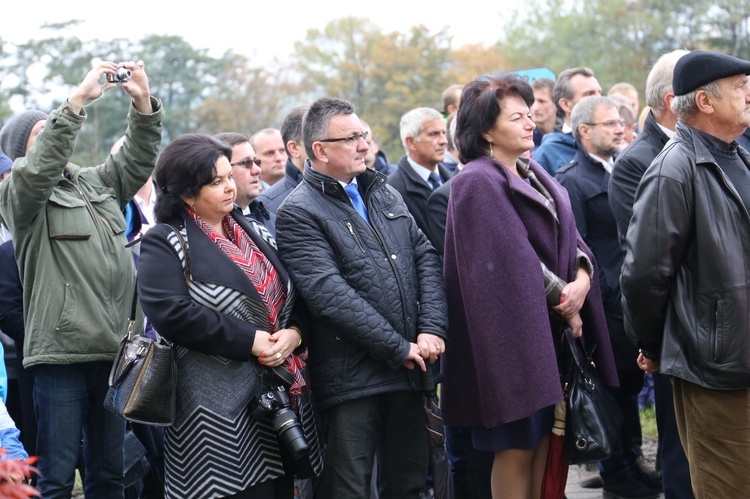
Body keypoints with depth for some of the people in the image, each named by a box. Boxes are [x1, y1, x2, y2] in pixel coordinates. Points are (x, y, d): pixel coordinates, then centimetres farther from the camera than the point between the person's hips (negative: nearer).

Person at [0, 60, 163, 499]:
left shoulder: (99, 183, 19)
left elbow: (138, 159, 12)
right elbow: (40, 168, -20)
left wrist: (143, 103, -4)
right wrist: (78, 101, -23)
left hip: (114, 351, 6)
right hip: (62, 352, -6)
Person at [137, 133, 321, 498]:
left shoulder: (252, 232, 17)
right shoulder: (165, 243, -4)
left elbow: (293, 294, 18)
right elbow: (171, 313, -18)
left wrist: (294, 332, -6)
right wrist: (248, 341, -17)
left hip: (279, 394, 7)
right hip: (218, 404, -7)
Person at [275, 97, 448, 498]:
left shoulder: (383, 194, 16)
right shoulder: (298, 213, -7)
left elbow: (426, 257, 10)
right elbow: (330, 294, -16)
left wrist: (432, 328, -6)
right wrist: (400, 349, -15)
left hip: (410, 372, 6)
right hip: (351, 381, -6)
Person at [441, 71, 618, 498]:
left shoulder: (534, 175, 14)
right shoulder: (476, 184, -12)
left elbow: (568, 237, 11)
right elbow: (512, 260, -19)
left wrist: (582, 279, -9)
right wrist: (560, 302, -11)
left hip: (552, 330, 8)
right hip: (515, 332, -8)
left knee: (545, 437, 10)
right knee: (518, 446, -2)